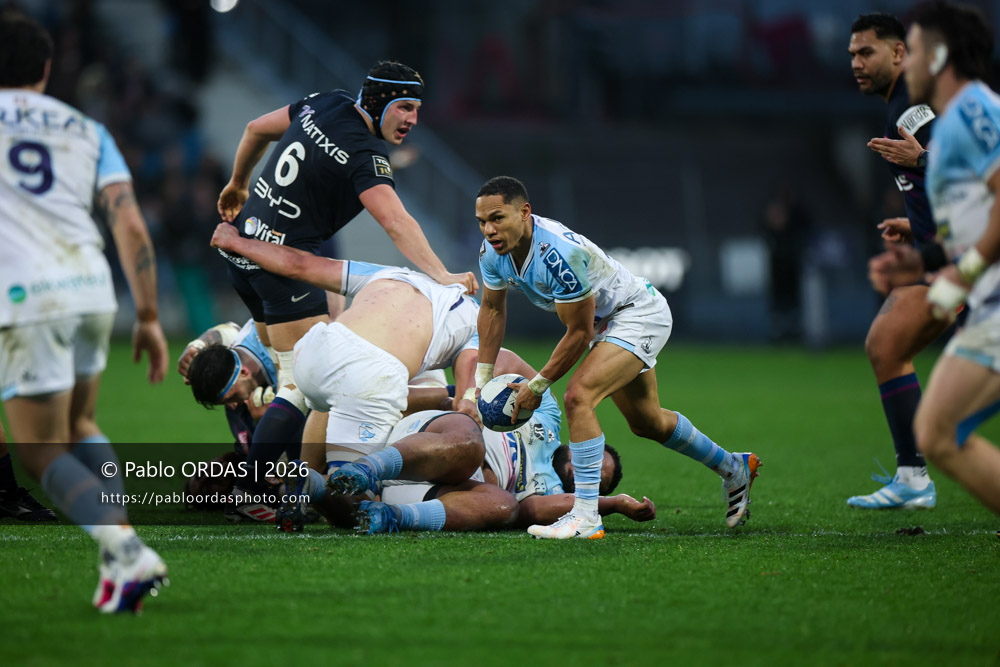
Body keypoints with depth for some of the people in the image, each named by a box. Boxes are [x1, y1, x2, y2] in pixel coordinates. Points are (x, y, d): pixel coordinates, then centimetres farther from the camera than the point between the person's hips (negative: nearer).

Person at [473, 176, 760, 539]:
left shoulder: (560, 253, -37)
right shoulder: (493, 252, -13)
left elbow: (579, 333, -27)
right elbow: (493, 309, 7)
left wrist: (538, 385, -18)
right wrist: (481, 381, 5)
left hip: (640, 315, -9)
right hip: (605, 323, 9)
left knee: (578, 396, -28)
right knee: (646, 422, 21)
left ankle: (585, 517, -26)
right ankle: (735, 470, 43)